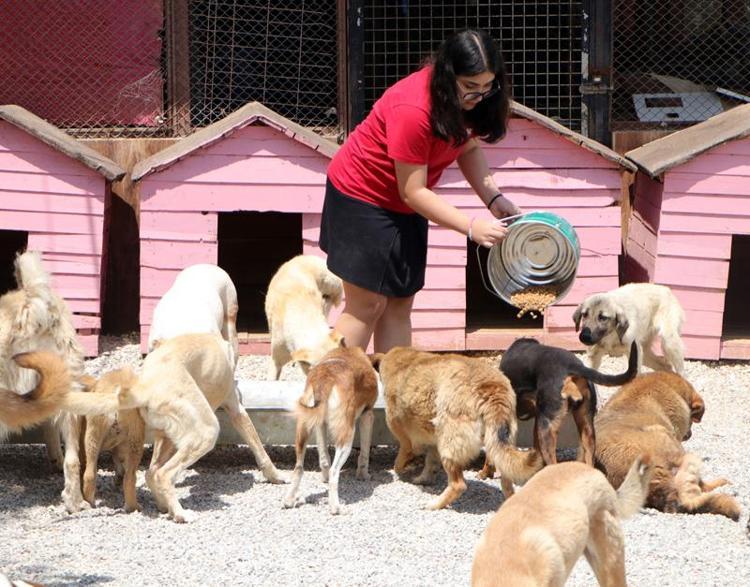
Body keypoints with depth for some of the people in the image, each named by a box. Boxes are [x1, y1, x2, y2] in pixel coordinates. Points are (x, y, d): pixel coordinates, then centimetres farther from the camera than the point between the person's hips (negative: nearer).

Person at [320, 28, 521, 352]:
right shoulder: (413, 110, -34)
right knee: (367, 304, -9)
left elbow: (469, 147, 5)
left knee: (400, 303, 5)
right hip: (362, 195, -8)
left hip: (403, 205, 8)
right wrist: (471, 226, -34)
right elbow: (412, 192, -28)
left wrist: (493, 198, -12)